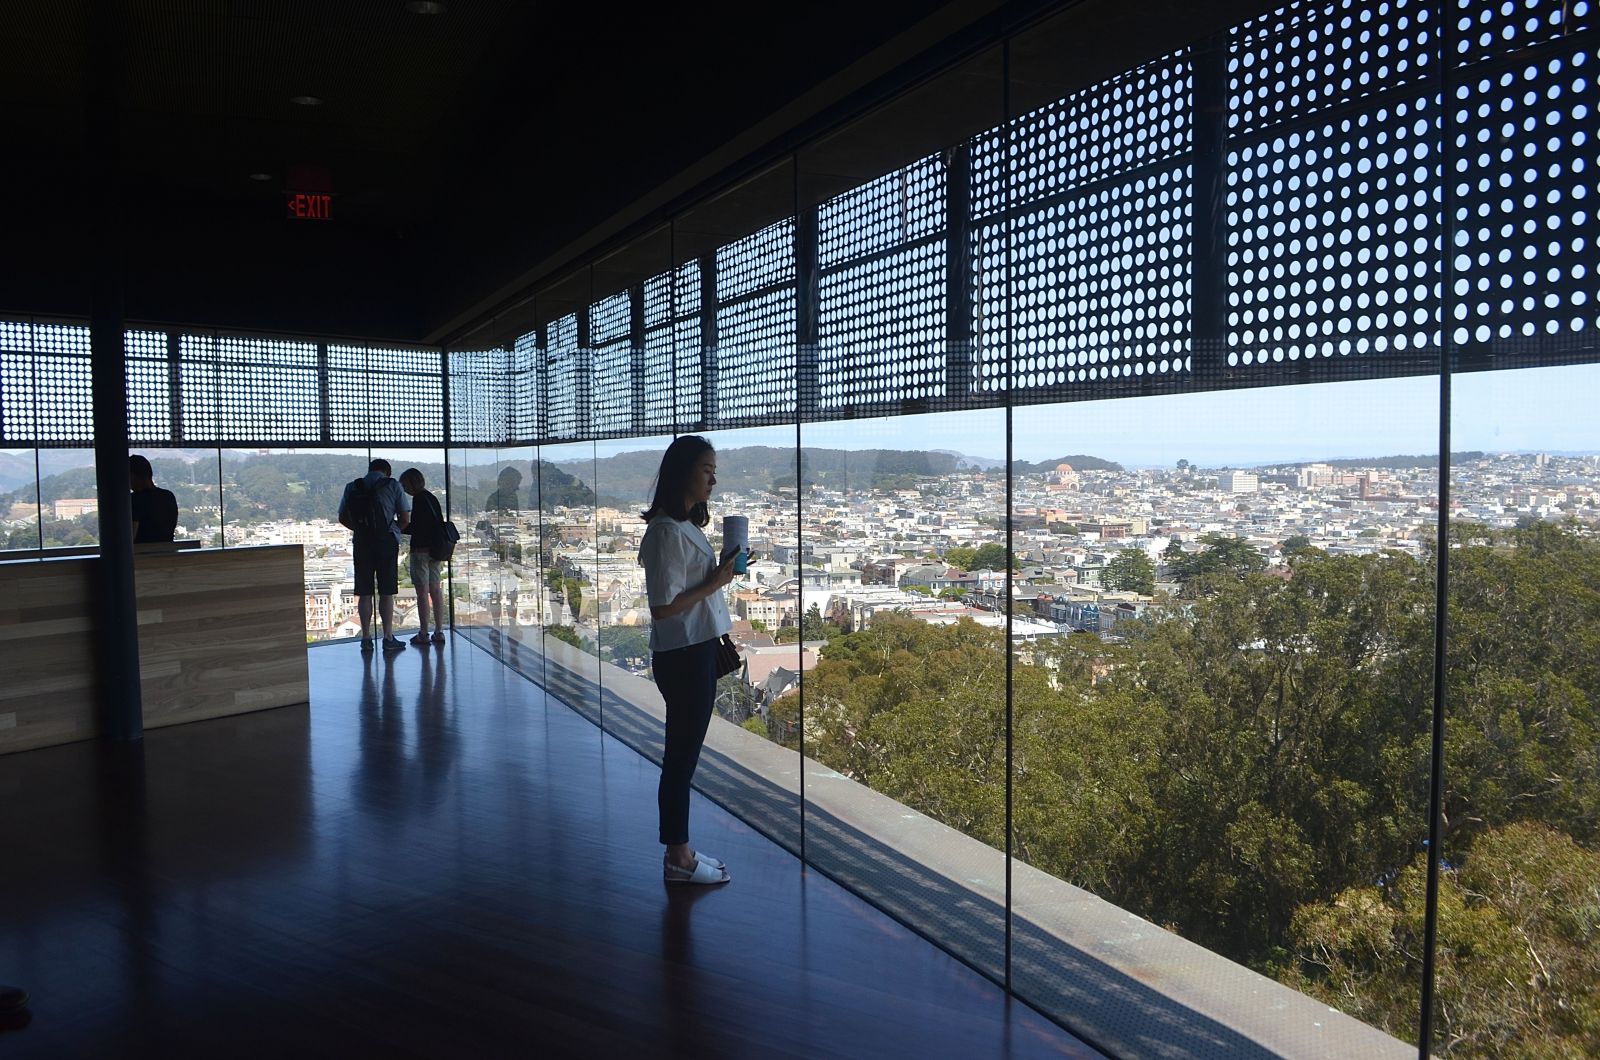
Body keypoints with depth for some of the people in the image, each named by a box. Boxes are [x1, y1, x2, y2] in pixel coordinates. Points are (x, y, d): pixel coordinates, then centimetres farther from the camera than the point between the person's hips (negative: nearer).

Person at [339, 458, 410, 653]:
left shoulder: (352, 487, 9)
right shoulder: (392, 485, 1)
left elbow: (343, 517, 12)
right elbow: (405, 518, -2)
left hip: (362, 542, 2)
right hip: (387, 540, -2)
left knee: (364, 592, 6)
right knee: (386, 592, 1)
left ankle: (366, 638, 9)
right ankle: (388, 638, 3)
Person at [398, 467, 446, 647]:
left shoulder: (419, 499, -12)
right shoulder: (432, 498, 13)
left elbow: (415, 528, -17)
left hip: (421, 549, -8)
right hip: (434, 549, 8)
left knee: (422, 592, -5)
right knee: (436, 590, 9)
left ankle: (424, 634, -3)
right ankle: (439, 632, 11)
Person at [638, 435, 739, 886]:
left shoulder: (685, 525, 11)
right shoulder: (668, 531, -19)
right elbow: (663, 607, -22)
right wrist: (717, 581, -17)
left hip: (697, 652, 10)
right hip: (682, 657, -9)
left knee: (684, 754, 16)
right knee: (682, 756, 2)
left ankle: (680, 851, 27)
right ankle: (678, 859, 15)